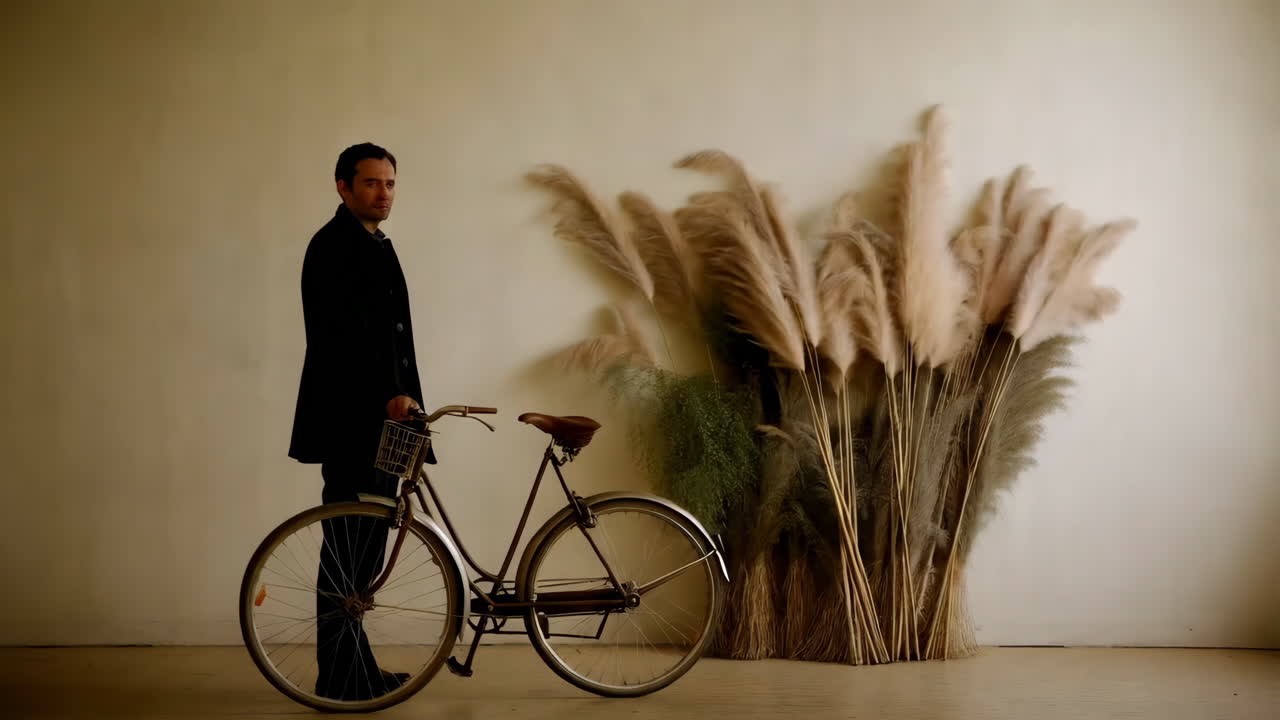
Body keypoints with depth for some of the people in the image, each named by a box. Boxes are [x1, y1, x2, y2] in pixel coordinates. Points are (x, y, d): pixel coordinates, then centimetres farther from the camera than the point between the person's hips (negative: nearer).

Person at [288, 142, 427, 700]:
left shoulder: (373, 245, 20)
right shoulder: (335, 245, -11)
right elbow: (342, 334, -21)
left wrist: (399, 397, 23)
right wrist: (388, 395, -27)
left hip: (376, 419, 10)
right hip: (350, 421, -10)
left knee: (362, 546, 13)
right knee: (350, 548, -5)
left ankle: (355, 670, 22)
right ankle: (344, 676, 2)